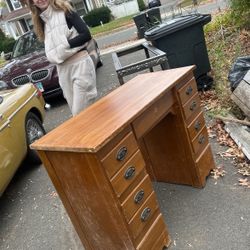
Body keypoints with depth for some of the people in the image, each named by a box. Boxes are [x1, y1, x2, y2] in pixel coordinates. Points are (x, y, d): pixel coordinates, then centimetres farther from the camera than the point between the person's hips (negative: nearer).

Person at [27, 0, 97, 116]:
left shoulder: (65, 11, -1)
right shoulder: (42, 23, 17)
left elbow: (86, 35, -12)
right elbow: (50, 50, 16)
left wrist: (64, 45, -10)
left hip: (79, 64, -6)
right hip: (62, 70, 6)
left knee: (80, 113, -8)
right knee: (76, 112, 10)